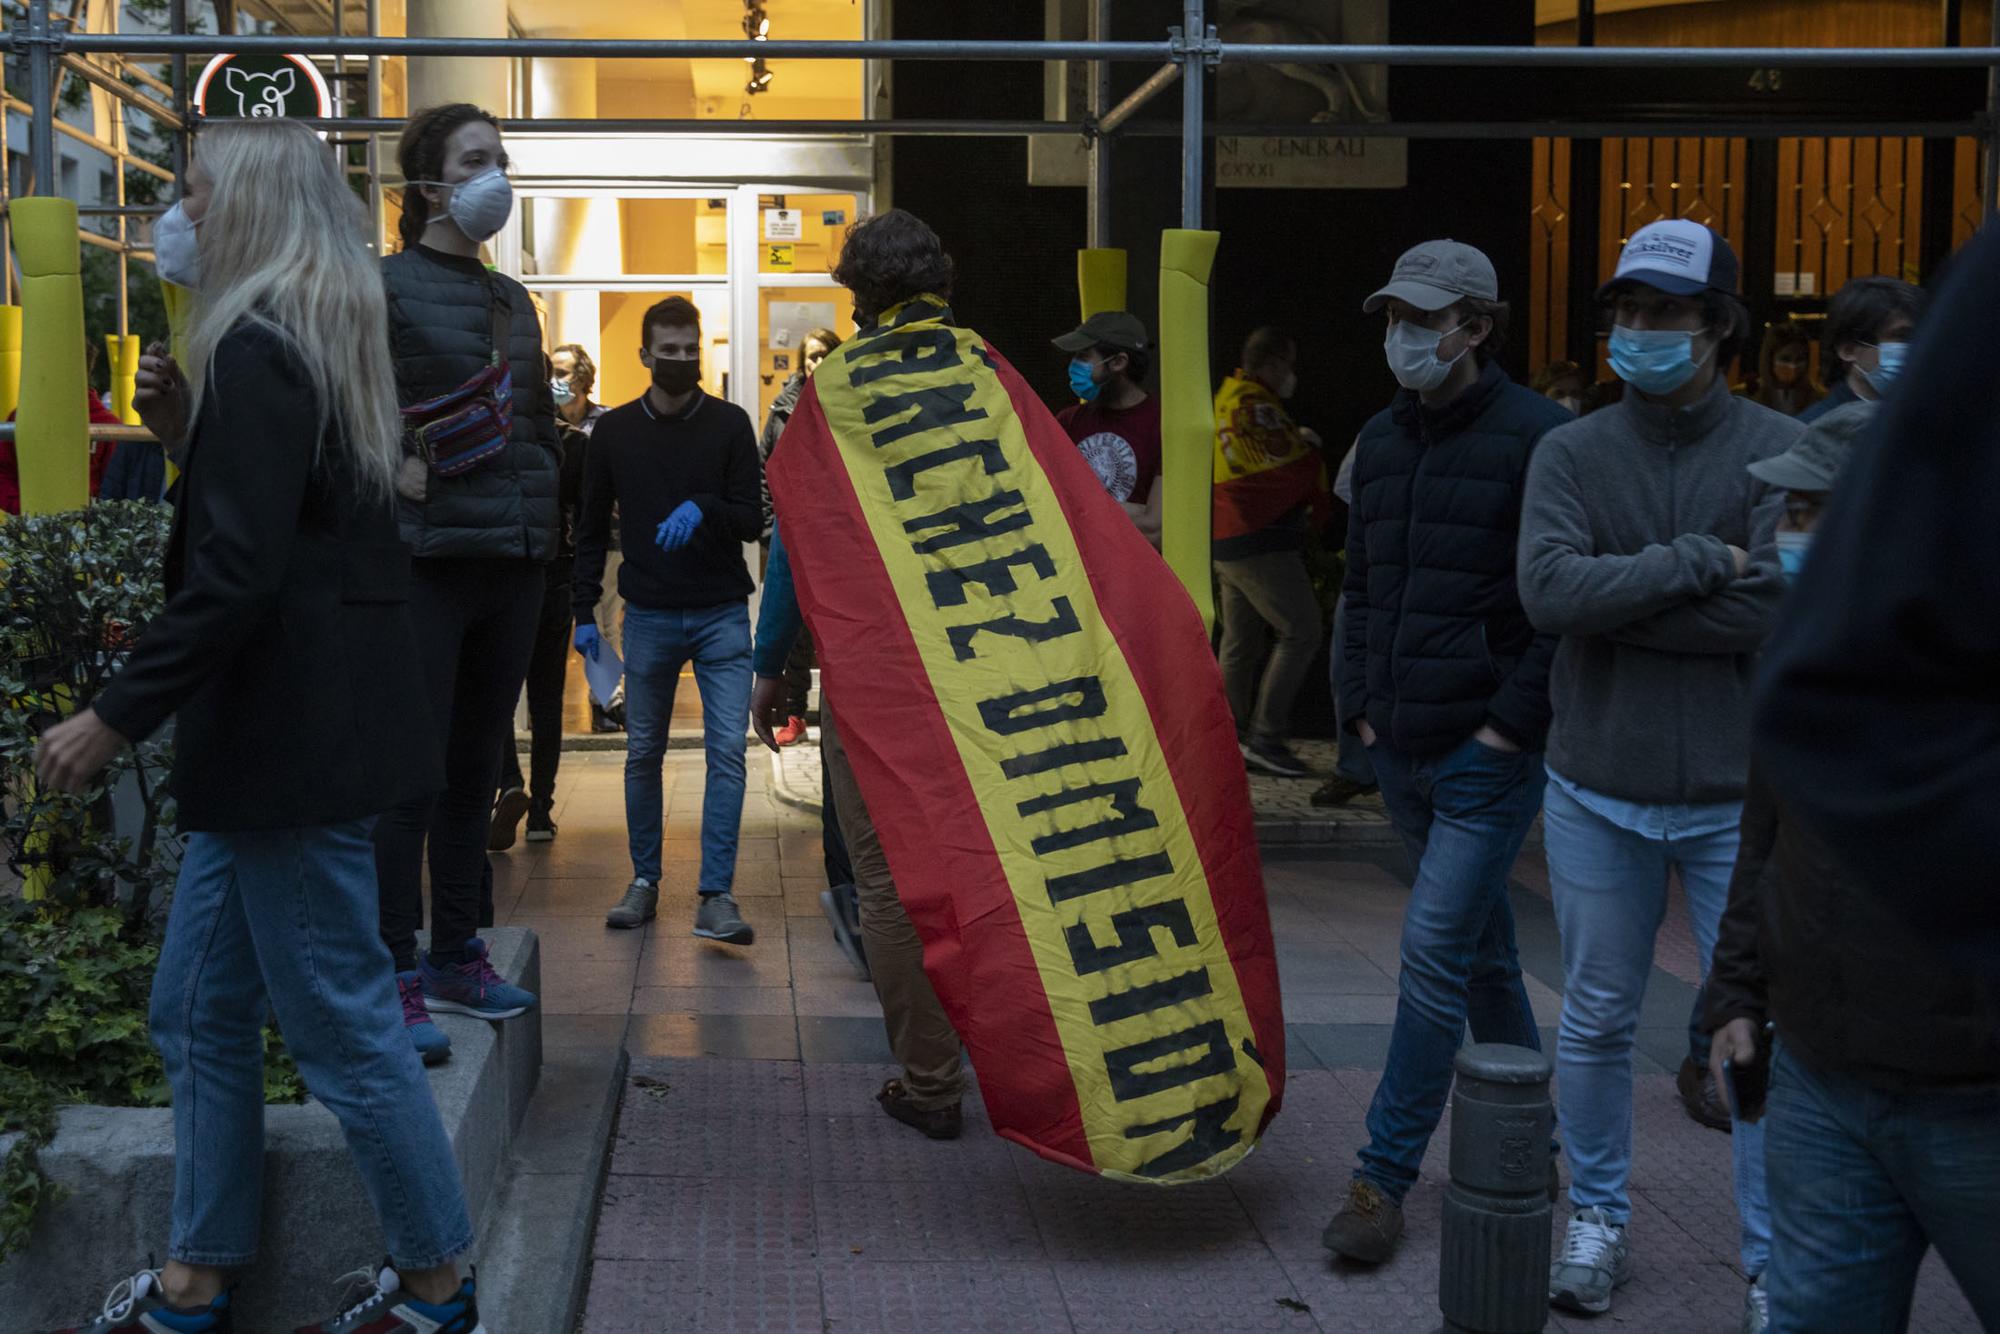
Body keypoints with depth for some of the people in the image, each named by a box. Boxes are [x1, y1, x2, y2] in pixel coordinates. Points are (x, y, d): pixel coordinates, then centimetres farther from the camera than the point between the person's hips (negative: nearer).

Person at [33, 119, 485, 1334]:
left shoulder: (256, 350, -15)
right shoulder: (333, 343, 14)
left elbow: (235, 576, -23)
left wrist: (119, 715, -17)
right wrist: (190, 433, 8)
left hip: (289, 739, -10)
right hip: (294, 735, 10)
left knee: (345, 1026, 1)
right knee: (198, 1010, 16)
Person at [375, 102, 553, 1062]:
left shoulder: (512, 299, 17)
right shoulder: (384, 286, -5)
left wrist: (546, 522, 15)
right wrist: (392, 463, -16)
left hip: (514, 560, 7)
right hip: (428, 559, -7)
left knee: (476, 769, 13)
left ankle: (457, 959, 23)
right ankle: (396, 982, 2)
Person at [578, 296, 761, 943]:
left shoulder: (729, 424, 2)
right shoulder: (615, 431, 6)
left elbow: (751, 519, -1)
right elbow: (592, 529, 11)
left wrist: (703, 508, -21)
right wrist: (584, 612, 5)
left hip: (721, 615, -1)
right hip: (648, 616, 2)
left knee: (727, 750, -9)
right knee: (643, 752, 8)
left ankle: (716, 896, -9)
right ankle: (644, 882, 20)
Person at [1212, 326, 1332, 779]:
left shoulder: (1226, 399, 17)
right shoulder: (1256, 407, -15)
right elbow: (1302, 469, -16)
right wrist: (1320, 510, 2)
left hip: (1226, 541, 10)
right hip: (1261, 543, -10)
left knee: (1239, 641, 14)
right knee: (1301, 632, -8)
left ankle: (1232, 739, 18)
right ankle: (1266, 736, -9)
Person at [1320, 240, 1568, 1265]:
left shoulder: (1538, 438, -10)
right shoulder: (1382, 440, 11)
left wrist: (1512, 721, -14)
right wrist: (1360, 704, 10)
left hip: (1489, 755, -7)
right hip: (1402, 749, 7)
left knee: (1435, 957, -8)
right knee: (1482, 957, 16)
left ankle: (1384, 1177, 0)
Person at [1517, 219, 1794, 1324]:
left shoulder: (1782, 454, -5)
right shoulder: (1571, 454, 1)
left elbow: (1770, 607, -20)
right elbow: (1547, 589, -16)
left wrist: (1609, 598, -15)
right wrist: (1694, 563, -18)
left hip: (1737, 798, -2)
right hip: (1598, 794, 2)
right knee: (1596, 1021, 13)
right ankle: (1598, 1223, 30)